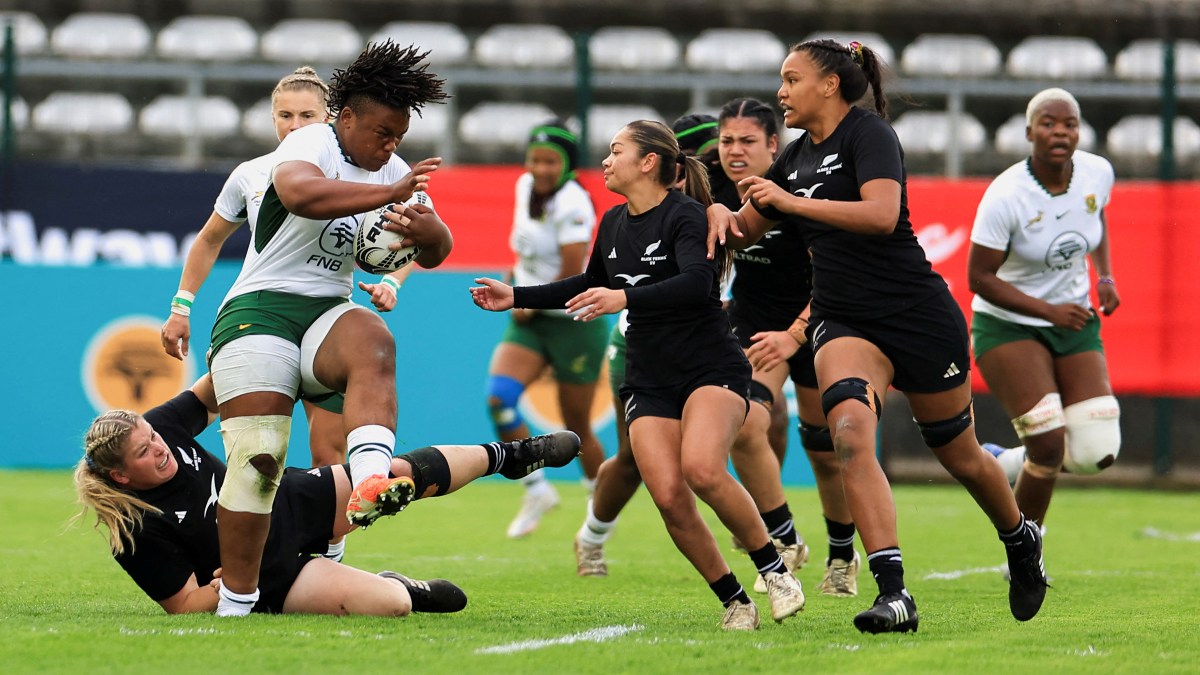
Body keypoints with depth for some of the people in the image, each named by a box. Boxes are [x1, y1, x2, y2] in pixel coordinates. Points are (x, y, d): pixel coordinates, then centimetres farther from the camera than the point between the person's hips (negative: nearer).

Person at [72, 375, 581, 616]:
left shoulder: (158, 428, -14)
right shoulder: (138, 536, -30)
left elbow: (208, 398, 5)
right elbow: (186, 605, -22)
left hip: (291, 503, 6)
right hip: (272, 581, -6)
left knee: (405, 476, 5)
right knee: (389, 604, -24)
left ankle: (508, 455, 32)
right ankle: (405, 589, 15)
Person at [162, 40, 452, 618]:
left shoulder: (393, 172, 14)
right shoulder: (310, 144, -7)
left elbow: (435, 252, 15)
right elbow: (300, 192, -32)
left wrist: (424, 230, -9)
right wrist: (389, 193, -36)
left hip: (329, 313, 5)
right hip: (259, 311, -5)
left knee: (372, 343, -32)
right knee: (257, 455, -15)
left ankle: (370, 482, -53)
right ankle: (235, 604, -8)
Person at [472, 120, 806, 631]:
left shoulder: (685, 215, -12)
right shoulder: (614, 223, 11)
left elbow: (699, 282, -30)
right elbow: (591, 286, 30)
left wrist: (625, 298, -41)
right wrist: (515, 297, 27)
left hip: (712, 369, -6)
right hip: (648, 382, 6)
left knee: (701, 469, -31)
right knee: (669, 497, -15)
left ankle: (775, 570, -13)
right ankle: (734, 601, -1)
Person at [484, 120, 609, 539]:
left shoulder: (571, 203, -20)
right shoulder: (525, 187, 3)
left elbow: (572, 274, -23)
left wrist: (530, 304, -12)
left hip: (575, 322, -7)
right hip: (529, 322, 7)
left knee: (577, 429, 3)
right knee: (498, 397, -17)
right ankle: (537, 491, -3)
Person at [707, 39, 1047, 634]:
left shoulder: (868, 134, -11)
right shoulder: (797, 156, 11)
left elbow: (881, 215, -27)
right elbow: (746, 230, 23)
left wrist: (791, 201, -24)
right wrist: (721, 212, -1)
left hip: (919, 316, -5)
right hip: (842, 322, 5)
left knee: (959, 456, 10)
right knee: (850, 433, -24)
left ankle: (1020, 538, 43)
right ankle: (893, 593, -29)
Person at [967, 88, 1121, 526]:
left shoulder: (1098, 173, -7)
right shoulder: (1005, 196, -23)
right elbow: (980, 278, -18)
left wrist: (1105, 277, 2)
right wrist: (1049, 310, -24)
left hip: (1074, 324, 5)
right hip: (1008, 327, -5)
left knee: (1098, 453, -7)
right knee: (1049, 444, -16)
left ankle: (1006, 463, 23)